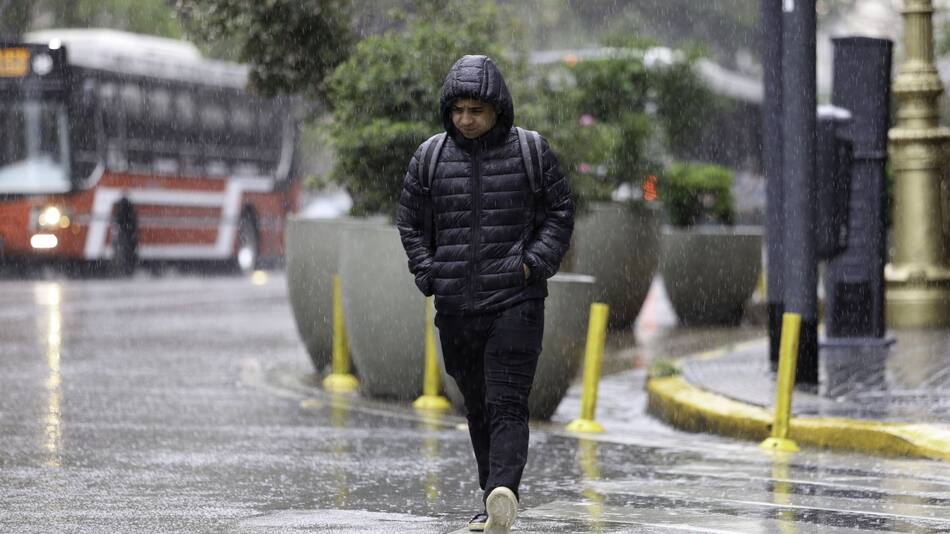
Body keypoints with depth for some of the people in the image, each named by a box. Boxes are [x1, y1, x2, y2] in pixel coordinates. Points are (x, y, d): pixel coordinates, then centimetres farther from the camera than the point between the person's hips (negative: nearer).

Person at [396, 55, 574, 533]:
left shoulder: (531, 152, 2)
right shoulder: (430, 157, 7)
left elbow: (560, 214, 7)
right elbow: (410, 221, 16)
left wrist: (535, 263, -7)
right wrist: (428, 274, 3)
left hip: (515, 301, -3)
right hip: (455, 306, 3)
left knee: (507, 404, -16)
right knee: (478, 406, 11)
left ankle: (503, 492, -30)